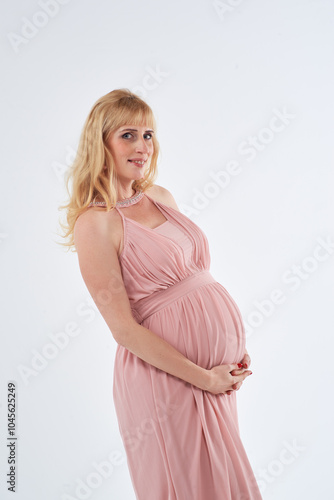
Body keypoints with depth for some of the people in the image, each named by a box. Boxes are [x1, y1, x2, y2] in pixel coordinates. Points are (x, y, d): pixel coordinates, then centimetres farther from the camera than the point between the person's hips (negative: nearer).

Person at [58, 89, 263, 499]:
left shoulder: (161, 197, 7)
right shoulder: (96, 222, -16)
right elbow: (124, 329, -17)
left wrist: (236, 349, 3)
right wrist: (203, 377, -14)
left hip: (218, 367, 8)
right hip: (166, 376, -7)